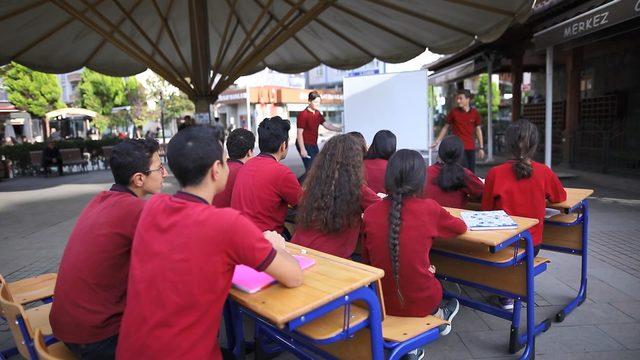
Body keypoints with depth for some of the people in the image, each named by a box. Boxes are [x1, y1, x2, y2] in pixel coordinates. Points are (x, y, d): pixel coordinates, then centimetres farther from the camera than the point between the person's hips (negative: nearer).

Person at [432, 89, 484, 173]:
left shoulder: (475, 112, 2)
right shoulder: (454, 112, -2)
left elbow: (478, 130, 7)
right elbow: (445, 127, 6)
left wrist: (481, 147, 5)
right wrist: (437, 142, 1)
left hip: (471, 147, 3)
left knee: (471, 172, 9)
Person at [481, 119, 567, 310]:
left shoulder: (495, 173, -17)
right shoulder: (544, 172, -12)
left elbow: (486, 209, -5)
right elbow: (561, 197, 8)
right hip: (532, 244, 2)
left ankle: (505, 296, 24)